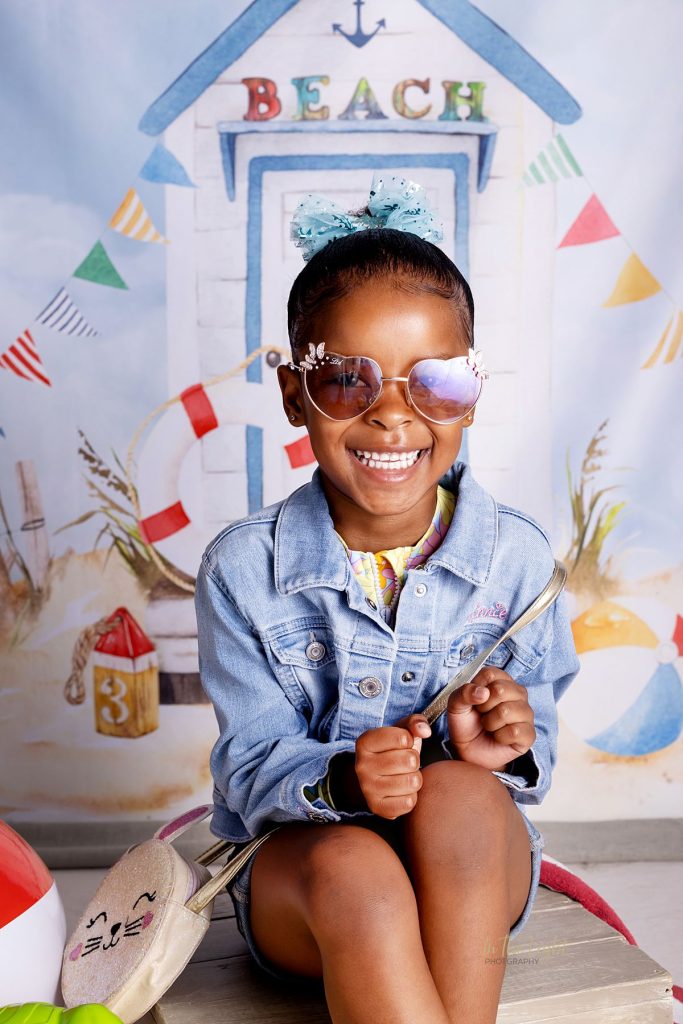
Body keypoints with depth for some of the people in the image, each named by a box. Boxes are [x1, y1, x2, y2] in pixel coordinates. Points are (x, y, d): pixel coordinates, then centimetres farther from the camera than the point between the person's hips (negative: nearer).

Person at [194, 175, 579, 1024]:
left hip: (475, 869, 2)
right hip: (297, 864, -1)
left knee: (461, 792, -32)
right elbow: (250, 767, -9)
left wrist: (505, 752, -24)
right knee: (354, 867, -35)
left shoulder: (516, 556, -6)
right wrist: (337, 780, -31)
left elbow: (537, 749, 0)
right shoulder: (244, 569, -9)